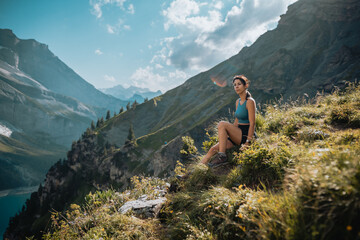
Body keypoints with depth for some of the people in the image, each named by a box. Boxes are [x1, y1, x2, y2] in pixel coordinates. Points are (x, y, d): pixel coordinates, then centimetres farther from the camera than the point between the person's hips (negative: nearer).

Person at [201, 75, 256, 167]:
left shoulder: (250, 101, -11)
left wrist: (247, 143, -20)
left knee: (222, 124, -25)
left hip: (246, 135, -7)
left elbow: (252, 124, -16)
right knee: (214, 149, -8)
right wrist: (228, 134, 10)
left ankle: (222, 157, -24)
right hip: (238, 134, 7)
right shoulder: (238, 101, 14)